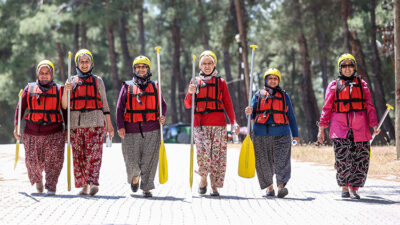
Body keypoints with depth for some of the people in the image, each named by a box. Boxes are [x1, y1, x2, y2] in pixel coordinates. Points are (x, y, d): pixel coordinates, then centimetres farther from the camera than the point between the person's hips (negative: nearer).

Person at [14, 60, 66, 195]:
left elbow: (65, 110, 12)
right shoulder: (29, 89, 9)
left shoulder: (59, 90, 9)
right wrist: (16, 126, -3)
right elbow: (20, 108, 8)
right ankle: (38, 181, 31)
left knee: (54, 159, -15)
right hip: (32, 133, 1)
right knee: (33, 161, 3)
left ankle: (51, 187, -12)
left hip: (54, 133, -1)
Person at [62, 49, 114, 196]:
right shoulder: (72, 81, 14)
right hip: (76, 123, 2)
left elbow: (104, 104, 13)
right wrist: (66, 91, -11)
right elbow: (64, 105, 8)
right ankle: (84, 185, 7)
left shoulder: (97, 81, 12)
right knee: (79, 156, 1)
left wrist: (109, 124, 8)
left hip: (95, 123, -2)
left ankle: (93, 183, -25)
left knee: (93, 154, -15)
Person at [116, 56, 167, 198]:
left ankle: (146, 188, 3)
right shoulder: (127, 87, 8)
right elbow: (120, 107, 5)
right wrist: (120, 126, -6)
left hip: (151, 131, 1)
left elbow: (162, 105, 18)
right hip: (132, 130, -1)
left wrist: (162, 116, -5)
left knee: (149, 160, -4)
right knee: (132, 161, -1)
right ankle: (135, 178, 30)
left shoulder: (154, 87, 13)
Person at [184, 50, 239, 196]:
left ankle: (215, 187, 4)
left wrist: (233, 122, -3)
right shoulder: (195, 82, 14)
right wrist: (191, 93, -10)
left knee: (217, 155, -5)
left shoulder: (221, 82, 11)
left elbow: (227, 104, 9)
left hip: (218, 124, 0)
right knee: (203, 152, -19)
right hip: (200, 124, 0)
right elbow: (188, 105, 11)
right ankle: (203, 179, 3)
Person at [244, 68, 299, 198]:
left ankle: (281, 185, -25)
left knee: (281, 160, -16)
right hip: (261, 134, 1)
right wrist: (250, 112, -15)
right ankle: (269, 187, 14)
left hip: (281, 134, -1)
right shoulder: (258, 95, 13)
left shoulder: (284, 96, 14)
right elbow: (252, 115, 10)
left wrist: (295, 134, 12)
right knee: (264, 162, 2)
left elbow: (291, 116, 16)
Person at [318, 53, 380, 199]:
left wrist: (374, 125, -1)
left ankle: (353, 189, 11)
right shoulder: (333, 86, 11)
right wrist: (322, 128, 3)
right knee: (343, 159, -14)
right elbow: (327, 108, 10)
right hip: (340, 127, -2)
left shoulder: (362, 84, 15)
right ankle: (344, 187, 4)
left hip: (360, 127, 2)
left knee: (361, 160, -2)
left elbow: (369, 106, 11)